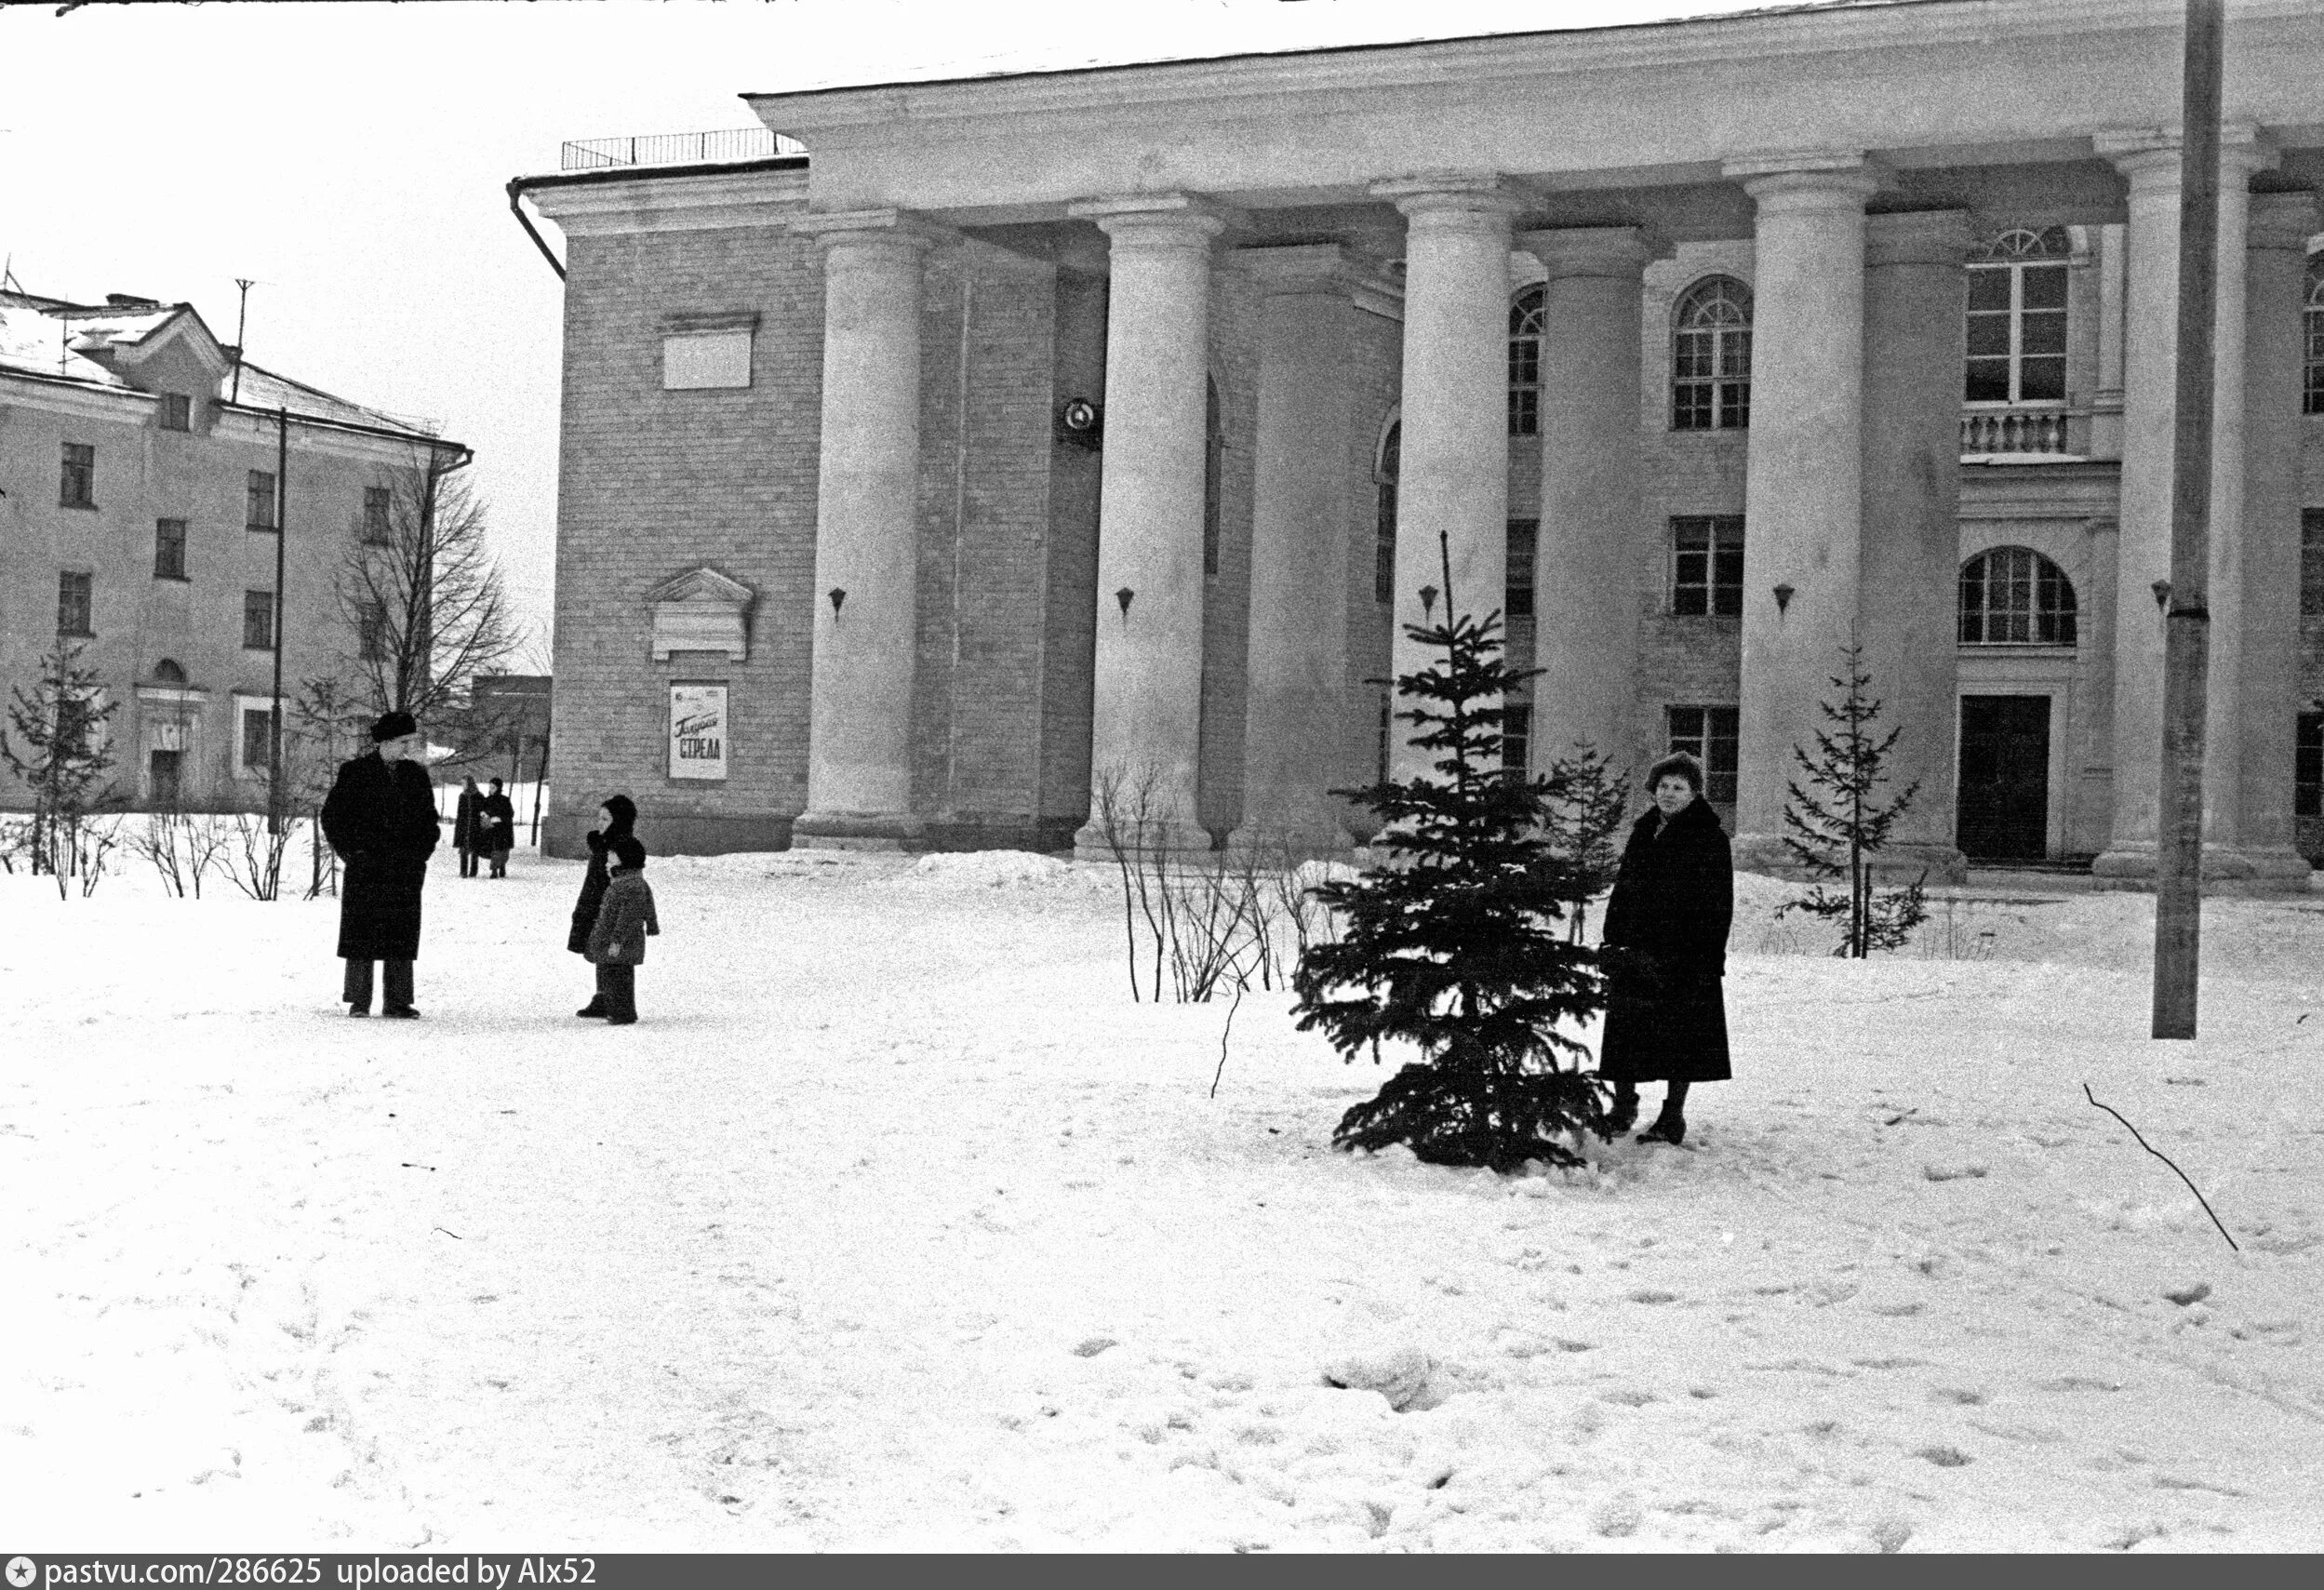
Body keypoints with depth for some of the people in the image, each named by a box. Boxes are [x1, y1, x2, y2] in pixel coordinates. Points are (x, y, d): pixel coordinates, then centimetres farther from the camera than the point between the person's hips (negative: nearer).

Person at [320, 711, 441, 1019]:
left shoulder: (416, 775, 11)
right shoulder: (355, 773, 0)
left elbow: (429, 818, 20)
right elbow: (332, 815, 2)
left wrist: (422, 852, 7)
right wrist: (351, 852, -5)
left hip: (405, 869, 3)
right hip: (365, 867, -3)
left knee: (401, 935, 2)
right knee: (361, 933, -1)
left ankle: (398, 1001, 6)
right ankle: (358, 1000, 5)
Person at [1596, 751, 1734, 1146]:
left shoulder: (1710, 839, -5)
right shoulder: (1643, 832, 13)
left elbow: (1718, 905, -8)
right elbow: (1623, 890, 17)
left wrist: (1710, 956, -14)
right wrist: (1612, 942, 11)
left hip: (1686, 955, -6)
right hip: (1636, 949, 6)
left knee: (1681, 1036, 0)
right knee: (1625, 1032, 8)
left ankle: (1673, 1117, 7)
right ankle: (1623, 1103, 22)